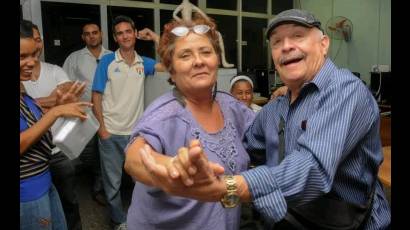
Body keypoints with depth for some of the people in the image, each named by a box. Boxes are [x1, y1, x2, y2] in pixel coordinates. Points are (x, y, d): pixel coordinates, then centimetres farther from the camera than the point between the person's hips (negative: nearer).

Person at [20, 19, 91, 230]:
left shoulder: (22, 87, 4)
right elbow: (22, 144, -25)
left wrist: (59, 106, -3)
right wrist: (56, 112, -24)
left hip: (44, 182, 8)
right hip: (27, 192, -7)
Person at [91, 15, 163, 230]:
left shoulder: (143, 63, 4)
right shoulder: (107, 61, -4)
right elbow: (96, 96, -4)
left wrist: (155, 37, -3)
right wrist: (102, 127, -10)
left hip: (137, 132, 3)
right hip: (111, 132, -2)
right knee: (112, 181, 10)